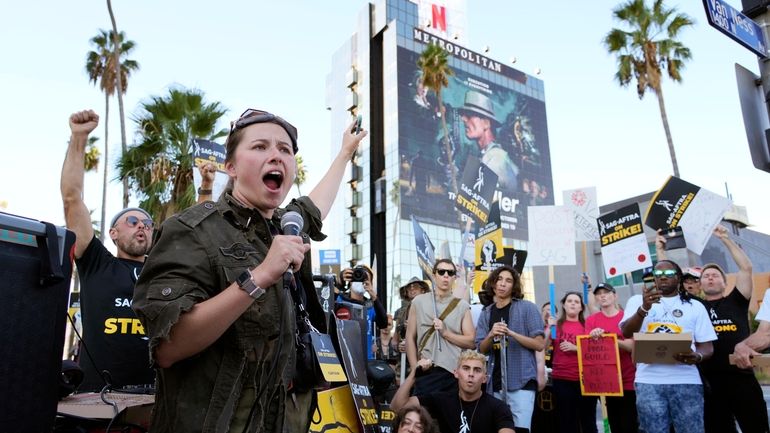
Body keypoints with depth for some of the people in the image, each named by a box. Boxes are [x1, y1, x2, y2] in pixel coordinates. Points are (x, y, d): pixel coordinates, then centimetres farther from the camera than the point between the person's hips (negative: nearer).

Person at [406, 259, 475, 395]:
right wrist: (415, 368, -3)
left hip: (454, 371, 1)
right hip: (426, 372, 0)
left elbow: (471, 342, 3)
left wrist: (445, 332, -10)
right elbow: (410, 338, 5)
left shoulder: (462, 306, 8)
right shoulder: (419, 302, 7)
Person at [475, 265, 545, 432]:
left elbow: (540, 344, -7)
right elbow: (482, 349, 7)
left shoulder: (527, 308, -3)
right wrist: (491, 335, -14)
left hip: (521, 380, -4)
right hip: (495, 382, 4)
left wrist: (511, 333, -18)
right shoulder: (486, 313, 10)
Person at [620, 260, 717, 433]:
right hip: (649, 380, -1)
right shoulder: (637, 300, 9)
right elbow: (627, 333, -6)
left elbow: (707, 346, 9)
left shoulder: (696, 306, 13)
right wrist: (644, 308, -22)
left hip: (686, 380, 1)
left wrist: (697, 357, -14)